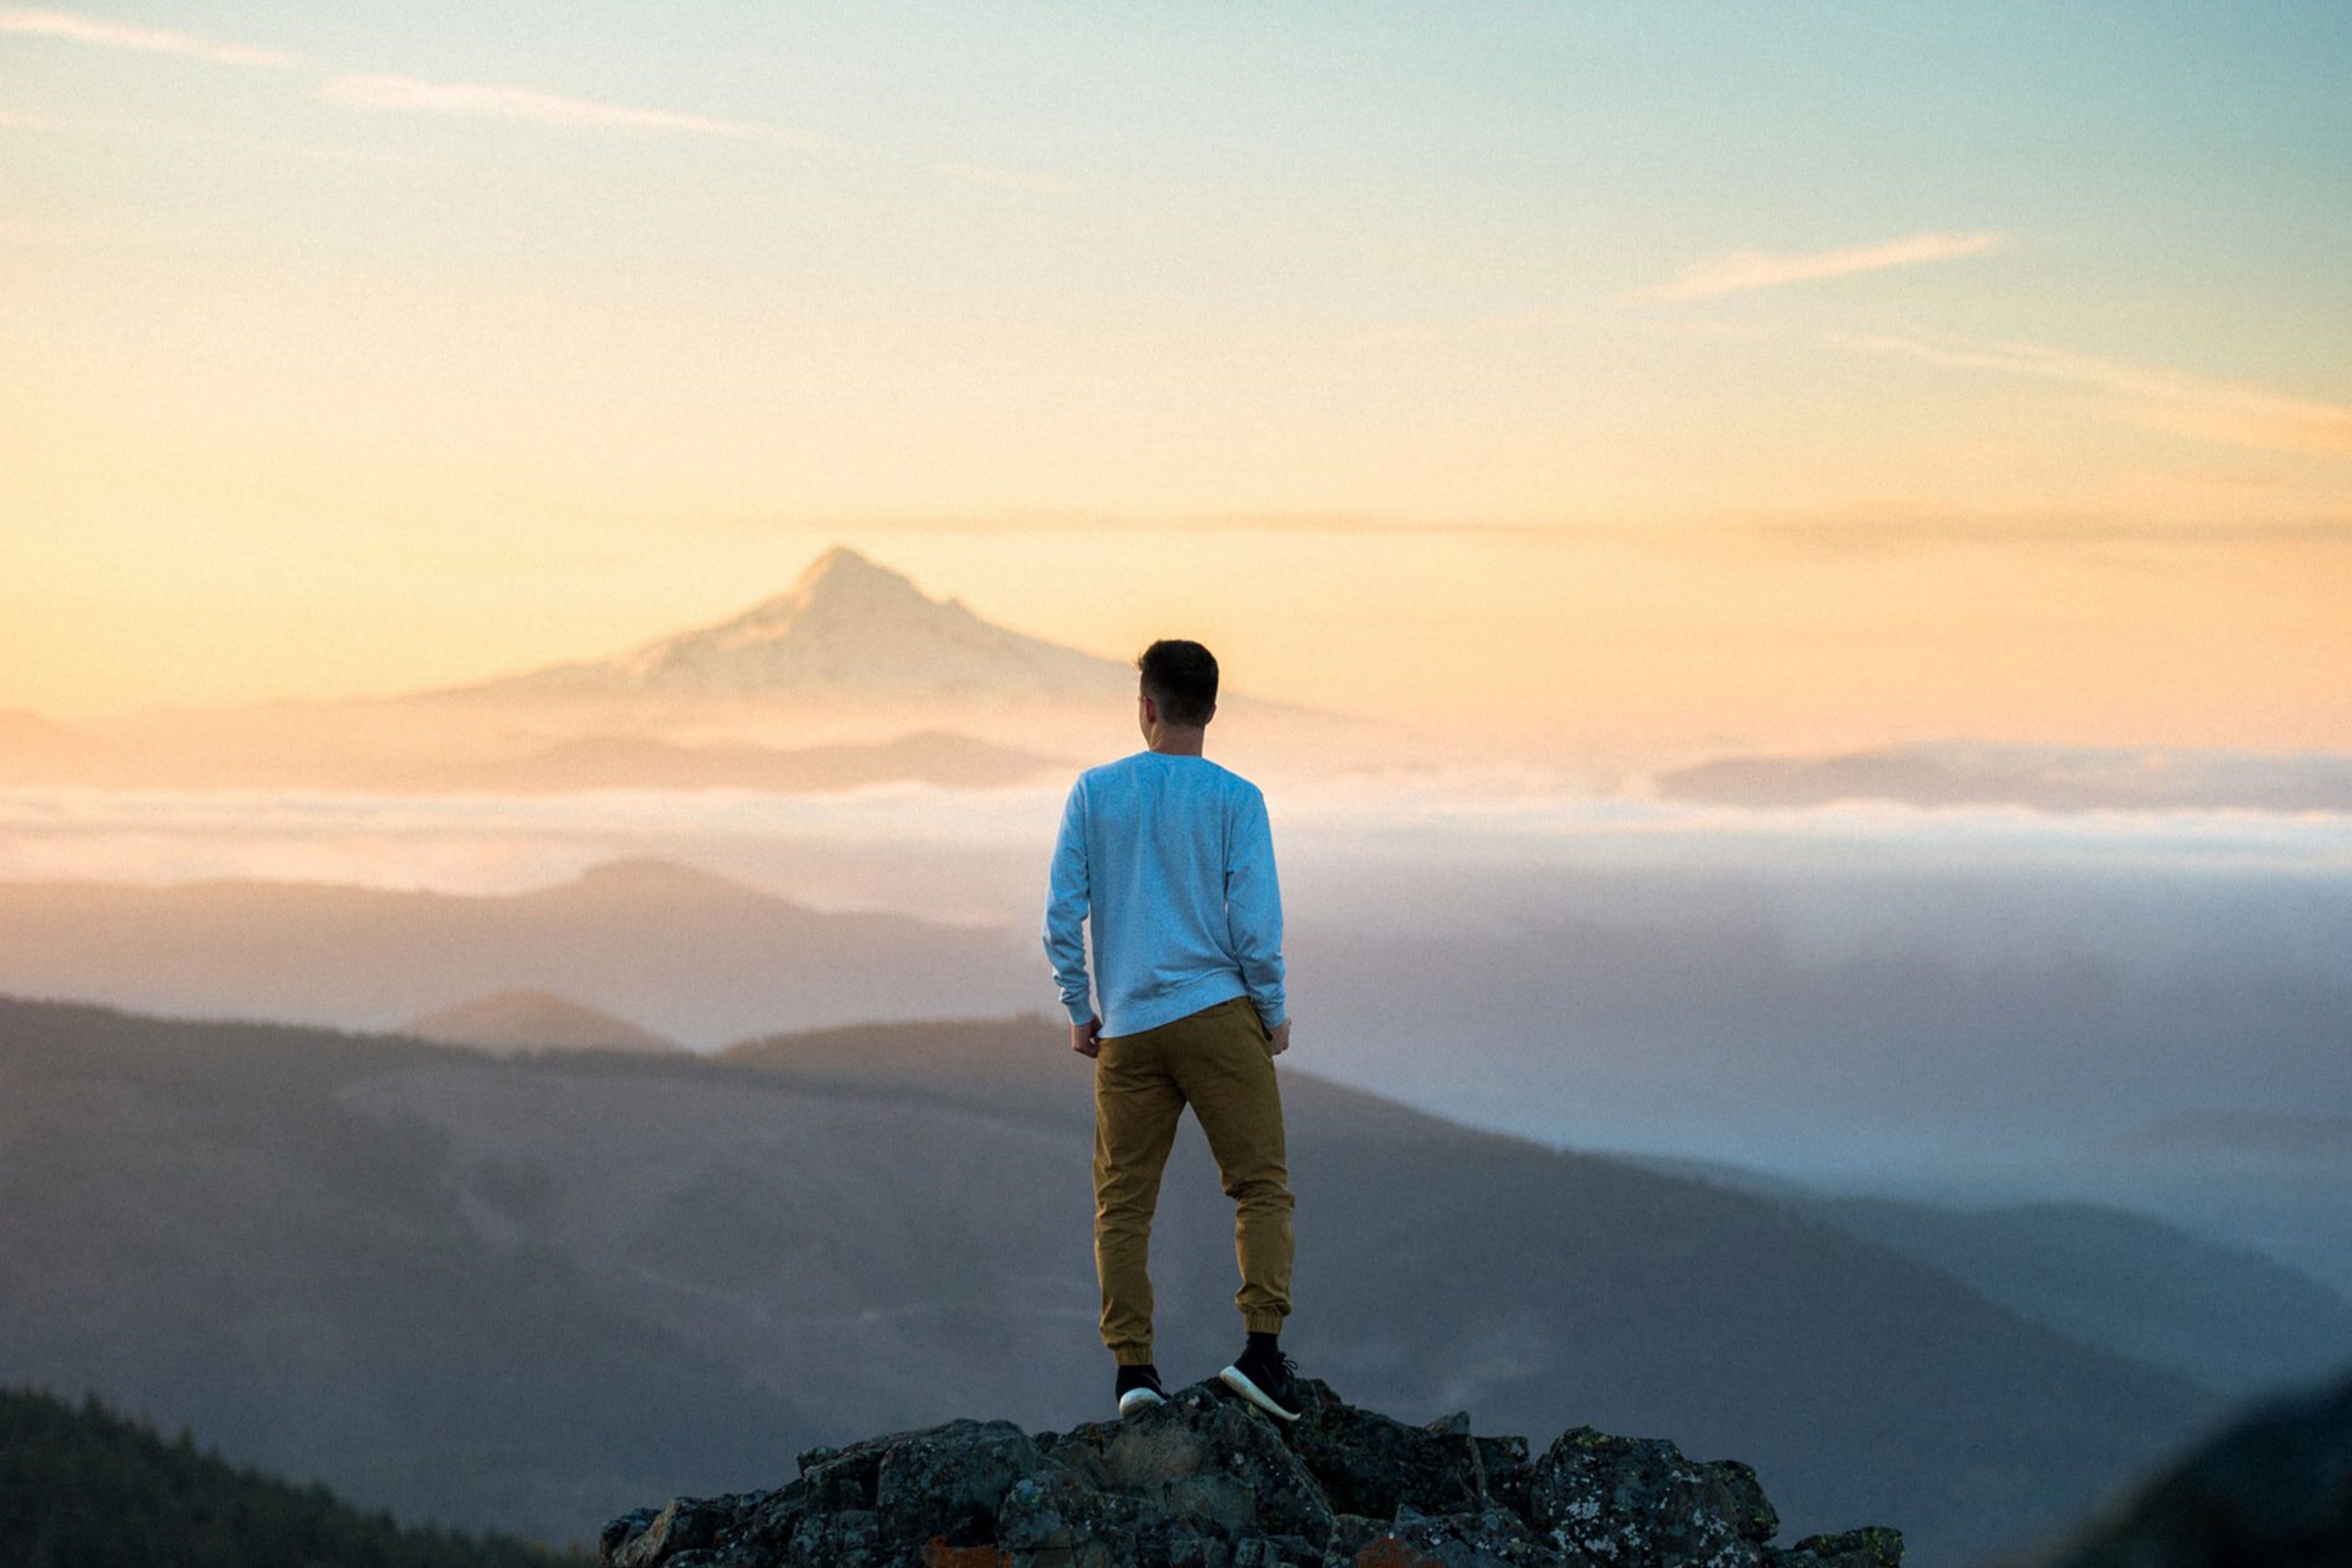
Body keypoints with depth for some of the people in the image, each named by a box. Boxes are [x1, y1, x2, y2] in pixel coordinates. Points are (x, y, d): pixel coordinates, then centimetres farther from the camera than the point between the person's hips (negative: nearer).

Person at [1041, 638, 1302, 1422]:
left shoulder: (1094, 791, 4)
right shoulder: (1235, 798, -2)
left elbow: (1062, 913, 2)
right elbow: (1255, 921, -6)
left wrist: (1079, 1012, 13)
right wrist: (1274, 1012, 8)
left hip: (1126, 1030, 2)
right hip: (1218, 1011, -2)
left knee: (1122, 1202, 7)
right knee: (1261, 1186, 2)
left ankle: (1132, 1366, 1)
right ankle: (1262, 1345, -11)